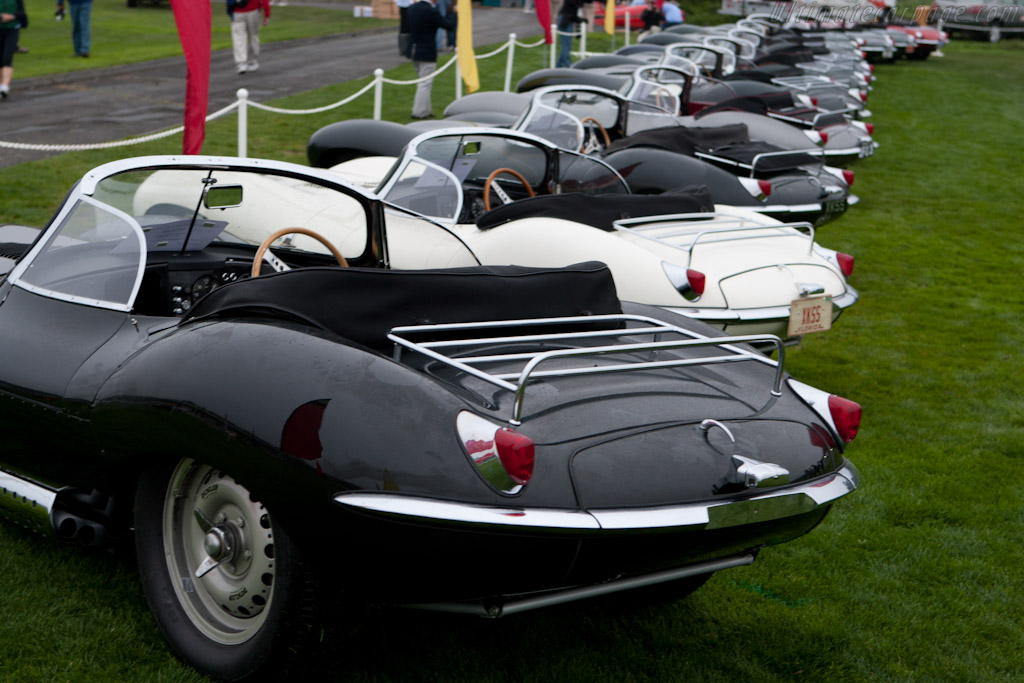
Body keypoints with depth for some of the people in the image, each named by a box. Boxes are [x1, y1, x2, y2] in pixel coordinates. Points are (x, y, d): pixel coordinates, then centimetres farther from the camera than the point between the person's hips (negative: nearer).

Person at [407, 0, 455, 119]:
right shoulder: (431, 11, -21)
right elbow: (449, 26, -13)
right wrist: (454, 14, 7)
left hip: (414, 51, 8)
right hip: (427, 53, -8)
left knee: (422, 82, 18)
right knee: (425, 84, 0)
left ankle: (425, 110, 25)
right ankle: (419, 112, 2)